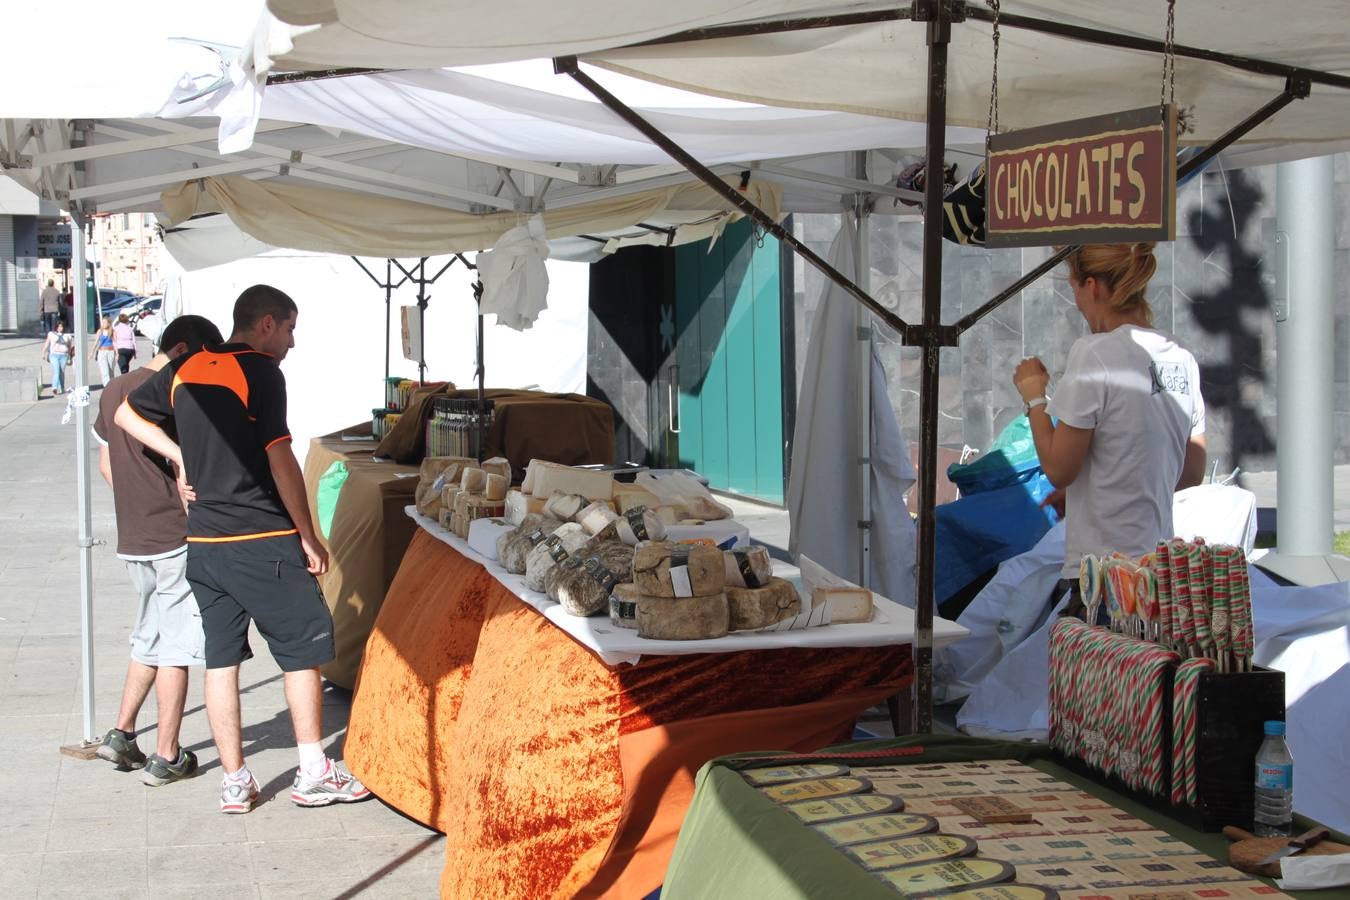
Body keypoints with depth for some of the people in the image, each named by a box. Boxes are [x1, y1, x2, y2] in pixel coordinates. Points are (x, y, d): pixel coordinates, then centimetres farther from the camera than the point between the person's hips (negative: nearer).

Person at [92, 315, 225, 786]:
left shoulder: (115, 390, 10)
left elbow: (106, 463, 17)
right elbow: (184, 473, -20)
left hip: (132, 539, 8)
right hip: (176, 539, -8)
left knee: (150, 639, 21)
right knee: (176, 646, 1)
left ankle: (121, 734, 21)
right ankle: (166, 756, 5)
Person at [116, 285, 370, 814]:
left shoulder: (185, 370, 10)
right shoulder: (260, 371, -11)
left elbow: (126, 414, 23)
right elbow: (279, 458, -15)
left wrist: (181, 458, 15)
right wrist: (308, 535, -9)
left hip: (204, 542, 7)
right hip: (262, 540, -7)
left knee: (221, 657, 9)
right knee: (303, 648, 4)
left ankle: (235, 783, 13)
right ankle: (313, 775, 6)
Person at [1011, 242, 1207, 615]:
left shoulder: (1094, 353, -11)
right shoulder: (1181, 359, 10)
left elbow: (1058, 468, -11)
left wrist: (1034, 396, 3)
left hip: (1101, 571, -7)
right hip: (1160, 566, 7)